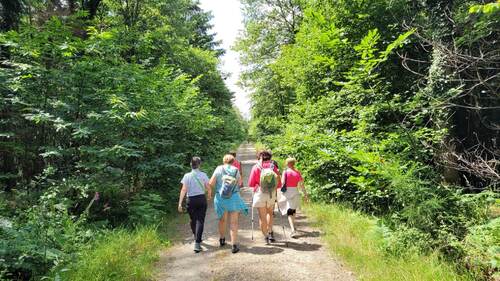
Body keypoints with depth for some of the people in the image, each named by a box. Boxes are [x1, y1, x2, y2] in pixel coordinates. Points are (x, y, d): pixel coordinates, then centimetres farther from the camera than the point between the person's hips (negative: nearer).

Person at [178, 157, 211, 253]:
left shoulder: (187, 176, -6)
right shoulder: (203, 175, -5)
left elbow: (184, 190, -12)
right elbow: (208, 188, -2)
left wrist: (180, 203, -12)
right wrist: (209, 196, 19)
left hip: (191, 200, 1)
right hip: (201, 199, -1)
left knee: (193, 220, 19)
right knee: (200, 221, 2)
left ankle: (197, 239, 38)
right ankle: (197, 243, -6)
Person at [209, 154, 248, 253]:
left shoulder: (219, 169, -5)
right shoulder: (236, 170, -3)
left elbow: (211, 184, -8)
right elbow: (240, 183, 5)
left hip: (220, 198, 1)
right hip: (234, 198, -1)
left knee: (222, 220, 21)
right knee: (233, 222, 5)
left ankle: (222, 239, 39)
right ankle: (234, 245, 3)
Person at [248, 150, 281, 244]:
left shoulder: (256, 167, -5)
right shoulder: (273, 167, -2)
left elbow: (250, 183, -3)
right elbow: (279, 184, 0)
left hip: (260, 194, -2)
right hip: (271, 194, 2)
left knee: (262, 217, 7)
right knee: (270, 213, 23)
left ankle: (266, 236, 11)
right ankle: (270, 232, 16)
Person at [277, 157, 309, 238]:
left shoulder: (285, 172, -5)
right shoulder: (297, 172, 2)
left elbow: (282, 183, -10)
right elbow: (301, 185, 1)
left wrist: (280, 195, -7)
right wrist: (305, 194, 8)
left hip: (286, 192, -3)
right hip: (295, 192, 3)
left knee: (289, 212, -2)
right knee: (294, 209, 25)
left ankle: (293, 230, -17)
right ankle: (293, 226, 38)